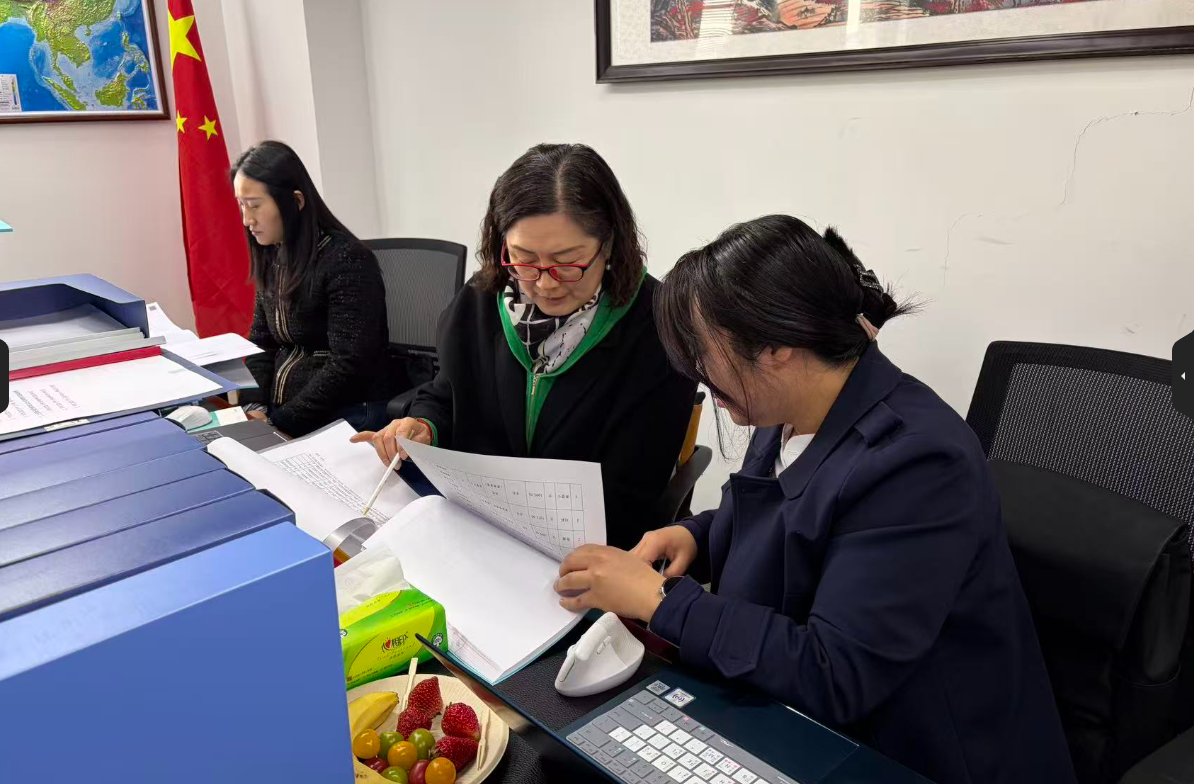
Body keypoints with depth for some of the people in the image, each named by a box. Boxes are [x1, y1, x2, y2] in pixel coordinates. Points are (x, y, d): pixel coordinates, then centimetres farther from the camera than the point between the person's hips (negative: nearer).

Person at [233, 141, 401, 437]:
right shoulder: (272, 258, 7)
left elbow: (348, 366, -19)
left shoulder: (347, 260, -15)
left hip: (348, 415, -6)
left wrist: (279, 422, -18)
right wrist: (255, 407, -4)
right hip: (282, 411, 7)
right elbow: (260, 342, 12)